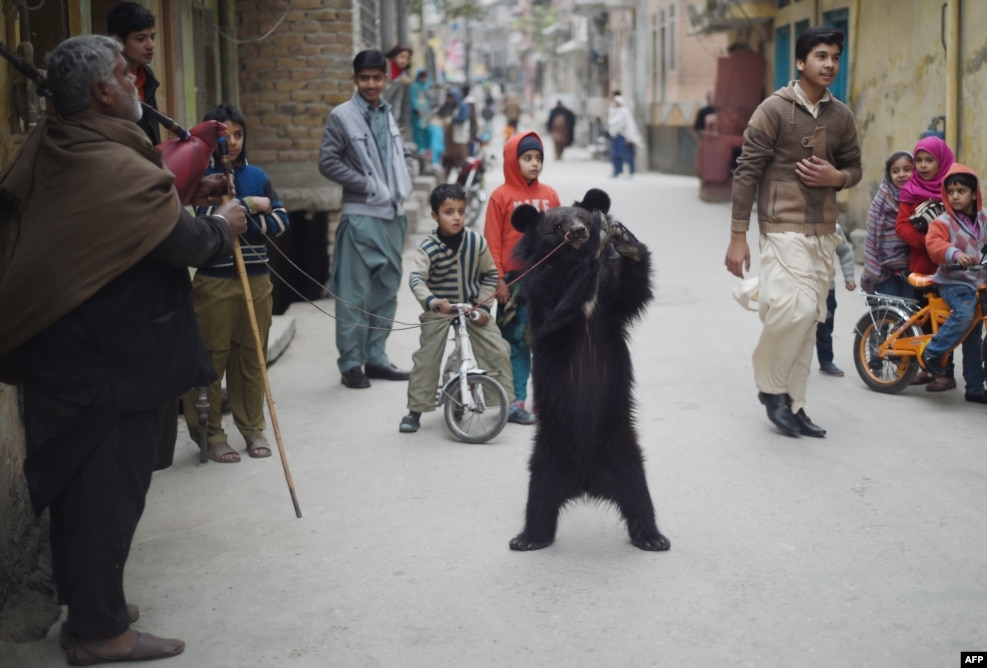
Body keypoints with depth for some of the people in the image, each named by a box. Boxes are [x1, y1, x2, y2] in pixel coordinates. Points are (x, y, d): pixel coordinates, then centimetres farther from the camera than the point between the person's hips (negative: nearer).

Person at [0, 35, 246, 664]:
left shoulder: (51, 153, 6)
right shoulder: (119, 169, -22)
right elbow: (189, 245, -20)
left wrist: (184, 198, 11)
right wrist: (224, 225, 0)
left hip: (60, 351, 9)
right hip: (115, 361, -9)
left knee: (76, 482, 18)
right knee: (110, 488, 1)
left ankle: (89, 603, 32)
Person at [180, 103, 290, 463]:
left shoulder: (257, 176, 10)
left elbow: (280, 221, 4)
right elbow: (206, 222, -17)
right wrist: (249, 206, -9)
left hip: (257, 279, 4)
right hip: (214, 281, -4)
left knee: (253, 357, 11)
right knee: (213, 359, 0)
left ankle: (253, 428, 22)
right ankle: (211, 433, 11)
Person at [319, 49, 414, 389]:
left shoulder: (388, 114, 12)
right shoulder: (341, 116, -6)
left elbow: (403, 154, 23)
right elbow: (328, 162, -10)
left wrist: (402, 185, 6)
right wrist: (368, 185, -11)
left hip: (393, 214, 7)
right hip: (361, 216, -6)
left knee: (387, 291, 11)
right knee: (355, 294, -4)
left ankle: (375, 358, 21)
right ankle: (351, 363, 5)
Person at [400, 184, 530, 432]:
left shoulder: (477, 241, -11)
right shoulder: (427, 248, -18)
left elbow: (489, 274, 1)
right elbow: (416, 278, -30)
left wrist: (483, 306, -6)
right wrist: (431, 300, -49)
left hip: (472, 306, 2)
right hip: (439, 309, -2)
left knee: (499, 351, -4)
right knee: (426, 359, -7)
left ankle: (508, 403, 12)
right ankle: (415, 410, 7)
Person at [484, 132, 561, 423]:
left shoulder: (549, 194, 8)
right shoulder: (501, 196, -3)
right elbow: (492, 241, -4)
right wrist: (498, 279, -8)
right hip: (514, 280, -3)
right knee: (516, 341, 2)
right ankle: (515, 402, 7)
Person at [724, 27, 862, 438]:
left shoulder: (841, 116, 8)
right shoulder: (774, 110, -7)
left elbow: (854, 166, 20)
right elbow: (747, 173, -8)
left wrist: (837, 177, -7)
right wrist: (738, 237, -11)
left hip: (824, 232, 6)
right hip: (784, 228, -6)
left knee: (809, 319, 8)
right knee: (793, 309, -19)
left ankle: (792, 403, 18)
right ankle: (770, 385, 4)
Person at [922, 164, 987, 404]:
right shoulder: (943, 222, -9)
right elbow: (934, 244, -25)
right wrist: (955, 254, -43)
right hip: (953, 281, -5)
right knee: (965, 313, -34)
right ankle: (932, 353, -17)